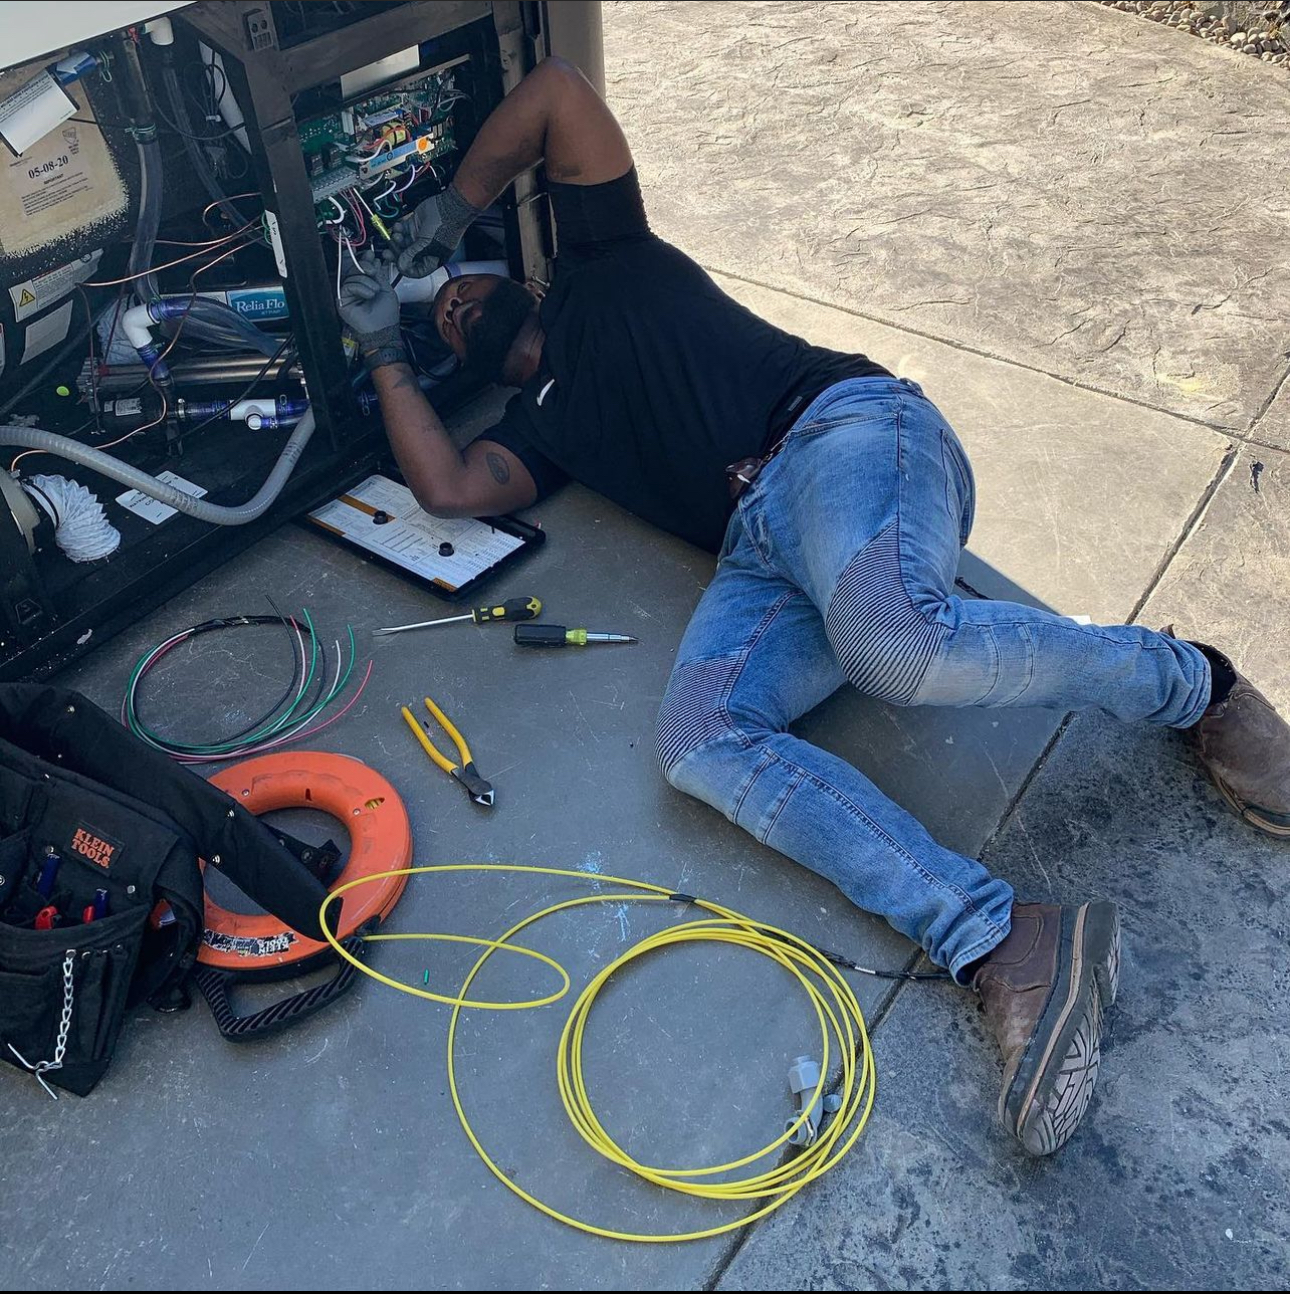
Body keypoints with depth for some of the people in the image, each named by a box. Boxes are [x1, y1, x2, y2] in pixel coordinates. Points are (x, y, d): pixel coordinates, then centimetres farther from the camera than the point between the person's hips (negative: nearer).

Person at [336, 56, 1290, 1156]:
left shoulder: (602, 260, 26)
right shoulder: (541, 421, 33)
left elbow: (560, 87, 21)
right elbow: (447, 489, 13)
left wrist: (451, 212, 29)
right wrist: (386, 353, 25)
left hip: (844, 432, -4)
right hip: (761, 551, 4)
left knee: (894, 642, -36)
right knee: (699, 737, -26)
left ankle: (1196, 684, -11)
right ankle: (1003, 949, -35)